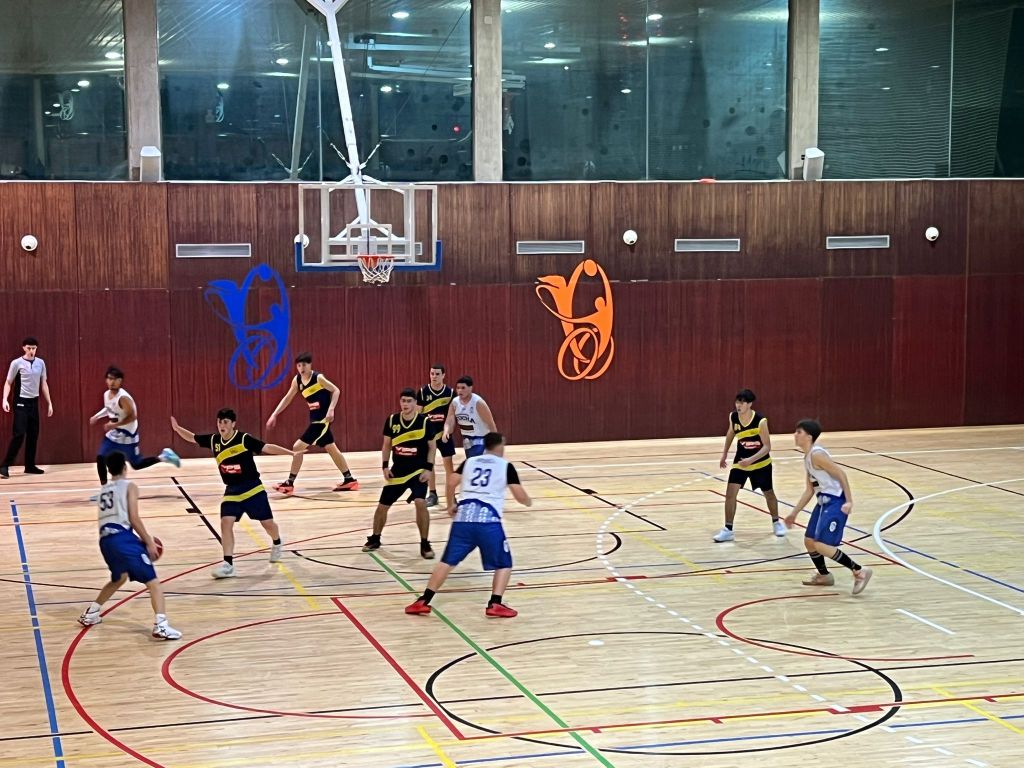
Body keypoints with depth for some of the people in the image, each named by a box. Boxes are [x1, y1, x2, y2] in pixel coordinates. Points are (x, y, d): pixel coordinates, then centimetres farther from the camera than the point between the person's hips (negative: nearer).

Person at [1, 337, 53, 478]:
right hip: (21, 402, -5)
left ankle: (30, 466, 17)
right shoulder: (17, 363, -8)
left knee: (33, 435, 7)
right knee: (19, 434, -13)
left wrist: (49, 403, 12)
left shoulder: (40, 363, 5)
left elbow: (43, 384, 13)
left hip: (34, 402, 5)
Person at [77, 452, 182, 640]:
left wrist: (143, 539, 33)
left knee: (118, 578, 34)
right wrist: (149, 542, 1)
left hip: (105, 540, 7)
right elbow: (134, 519, -6)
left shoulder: (103, 490, 25)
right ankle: (161, 626, -21)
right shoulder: (129, 486, 5)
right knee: (152, 581, -6)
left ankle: (90, 614, 39)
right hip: (122, 537, -7)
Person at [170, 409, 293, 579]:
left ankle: (277, 544, 42)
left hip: (252, 488, -3)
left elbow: (268, 447, -18)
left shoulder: (244, 439, -17)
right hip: (231, 491, 3)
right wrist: (177, 428, -5)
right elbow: (192, 438, 10)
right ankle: (228, 564, -12)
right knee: (226, 523, -14)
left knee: (267, 522, 9)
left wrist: (292, 453, -26)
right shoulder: (214, 440, -2)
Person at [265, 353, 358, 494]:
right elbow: (287, 398, 12)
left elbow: (336, 391, -12)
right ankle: (349, 480, 25)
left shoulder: (318, 378, -17)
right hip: (315, 419, 9)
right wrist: (274, 415, 6)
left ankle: (290, 483, 0)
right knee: (331, 449, 16)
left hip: (323, 419, -9)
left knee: (298, 448, -9)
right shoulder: (297, 380, 3)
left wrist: (331, 409, -24)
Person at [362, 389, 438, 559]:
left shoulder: (425, 421, -10)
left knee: (420, 503, -23)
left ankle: (425, 544, -9)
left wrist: (429, 468, -12)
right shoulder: (392, 420, -2)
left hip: (418, 470, -4)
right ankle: (375, 539, 33)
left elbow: (432, 446, -3)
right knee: (382, 505, 9)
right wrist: (385, 466, -1)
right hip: (397, 471, 4)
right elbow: (387, 445, 7)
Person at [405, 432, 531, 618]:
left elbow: (451, 482, 8)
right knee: (504, 564, 11)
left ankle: (423, 601, 5)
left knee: (447, 561, 11)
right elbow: (520, 496, 6)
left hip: (463, 518, 3)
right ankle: (495, 604, -5)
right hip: (488, 521, -3)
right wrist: (528, 501, 29)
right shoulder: (505, 466, 10)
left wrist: (451, 505, 24)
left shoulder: (469, 461, 18)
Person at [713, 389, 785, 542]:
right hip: (740, 462, 3)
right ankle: (728, 530, -2)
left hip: (761, 462, -3)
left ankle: (776, 522, 40)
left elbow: (767, 446, -23)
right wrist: (724, 454, 14)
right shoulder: (733, 417, -15)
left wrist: (751, 459, -35)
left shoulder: (760, 420, -27)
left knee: (768, 493, 15)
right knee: (730, 493, -11)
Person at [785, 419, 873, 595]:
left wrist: (849, 501, -24)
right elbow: (810, 490, 21)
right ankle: (824, 575, 36)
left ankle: (859, 571, -8)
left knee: (821, 545, -15)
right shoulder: (807, 458, 14)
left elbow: (841, 474, -20)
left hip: (835, 502, -10)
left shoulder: (817, 454, -16)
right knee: (809, 541, 17)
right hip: (824, 501, 10)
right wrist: (794, 513, 23)